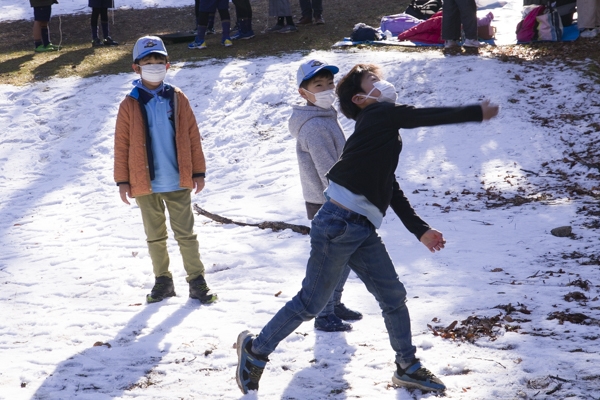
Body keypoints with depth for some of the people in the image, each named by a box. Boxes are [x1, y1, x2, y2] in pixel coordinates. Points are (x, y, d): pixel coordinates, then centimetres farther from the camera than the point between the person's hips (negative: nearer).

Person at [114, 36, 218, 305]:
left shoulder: (177, 98, -1)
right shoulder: (130, 105, -4)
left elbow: (192, 136, 2)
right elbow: (122, 144, -2)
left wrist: (198, 172, 0)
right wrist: (122, 180, -3)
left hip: (178, 182, 0)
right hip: (146, 184, 0)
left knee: (185, 233, 6)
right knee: (155, 237, 12)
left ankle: (197, 280, 12)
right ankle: (162, 280, 23)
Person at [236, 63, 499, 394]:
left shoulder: (384, 130, 20)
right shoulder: (377, 115, -5)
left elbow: (391, 190, 22)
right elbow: (427, 117, -8)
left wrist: (420, 230, 20)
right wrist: (476, 113, 4)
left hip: (364, 231, 9)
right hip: (338, 226, -9)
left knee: (393, 297, 10)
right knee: (310, 304, 0)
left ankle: (407, 368, 24)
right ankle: (255, 349, 17)